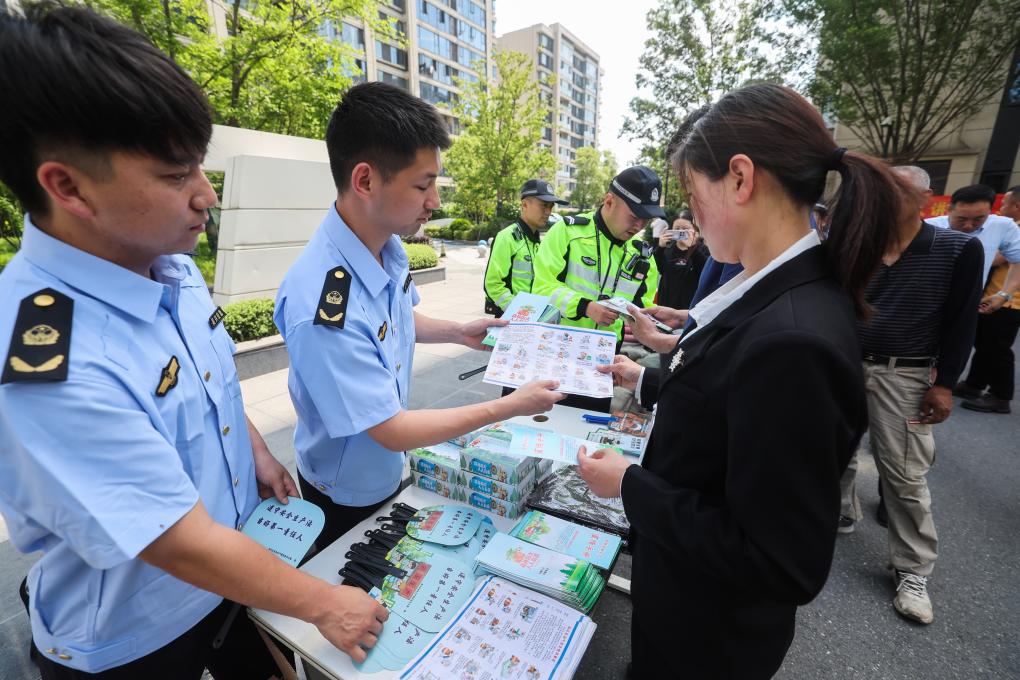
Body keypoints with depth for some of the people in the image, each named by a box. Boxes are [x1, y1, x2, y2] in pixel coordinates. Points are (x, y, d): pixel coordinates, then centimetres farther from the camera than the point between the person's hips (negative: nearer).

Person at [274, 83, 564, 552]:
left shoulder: (390, 246, -12)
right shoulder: (321, 307, -37)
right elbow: (391, 431, -28)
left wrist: (458, 331, -6)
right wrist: (512, 407, -24)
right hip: (346, 495, -6)